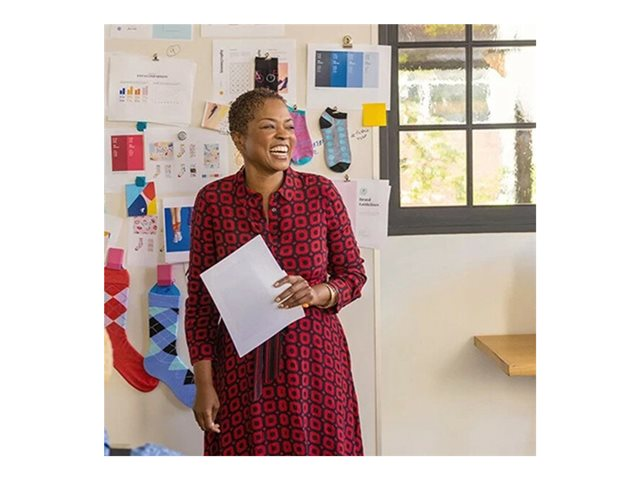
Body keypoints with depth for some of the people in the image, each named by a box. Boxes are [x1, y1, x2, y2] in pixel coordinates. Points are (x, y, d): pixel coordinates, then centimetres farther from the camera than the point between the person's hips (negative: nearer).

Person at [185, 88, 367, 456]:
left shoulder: (321, 192, -3)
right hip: (242, 367, 0)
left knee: (319, 448, 7)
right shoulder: (213, 200, -3)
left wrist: (318, 294, -18)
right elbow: (200, 297, 0)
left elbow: (354, 274, 4)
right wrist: (204, 383, -2)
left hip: (315, 359, 1)